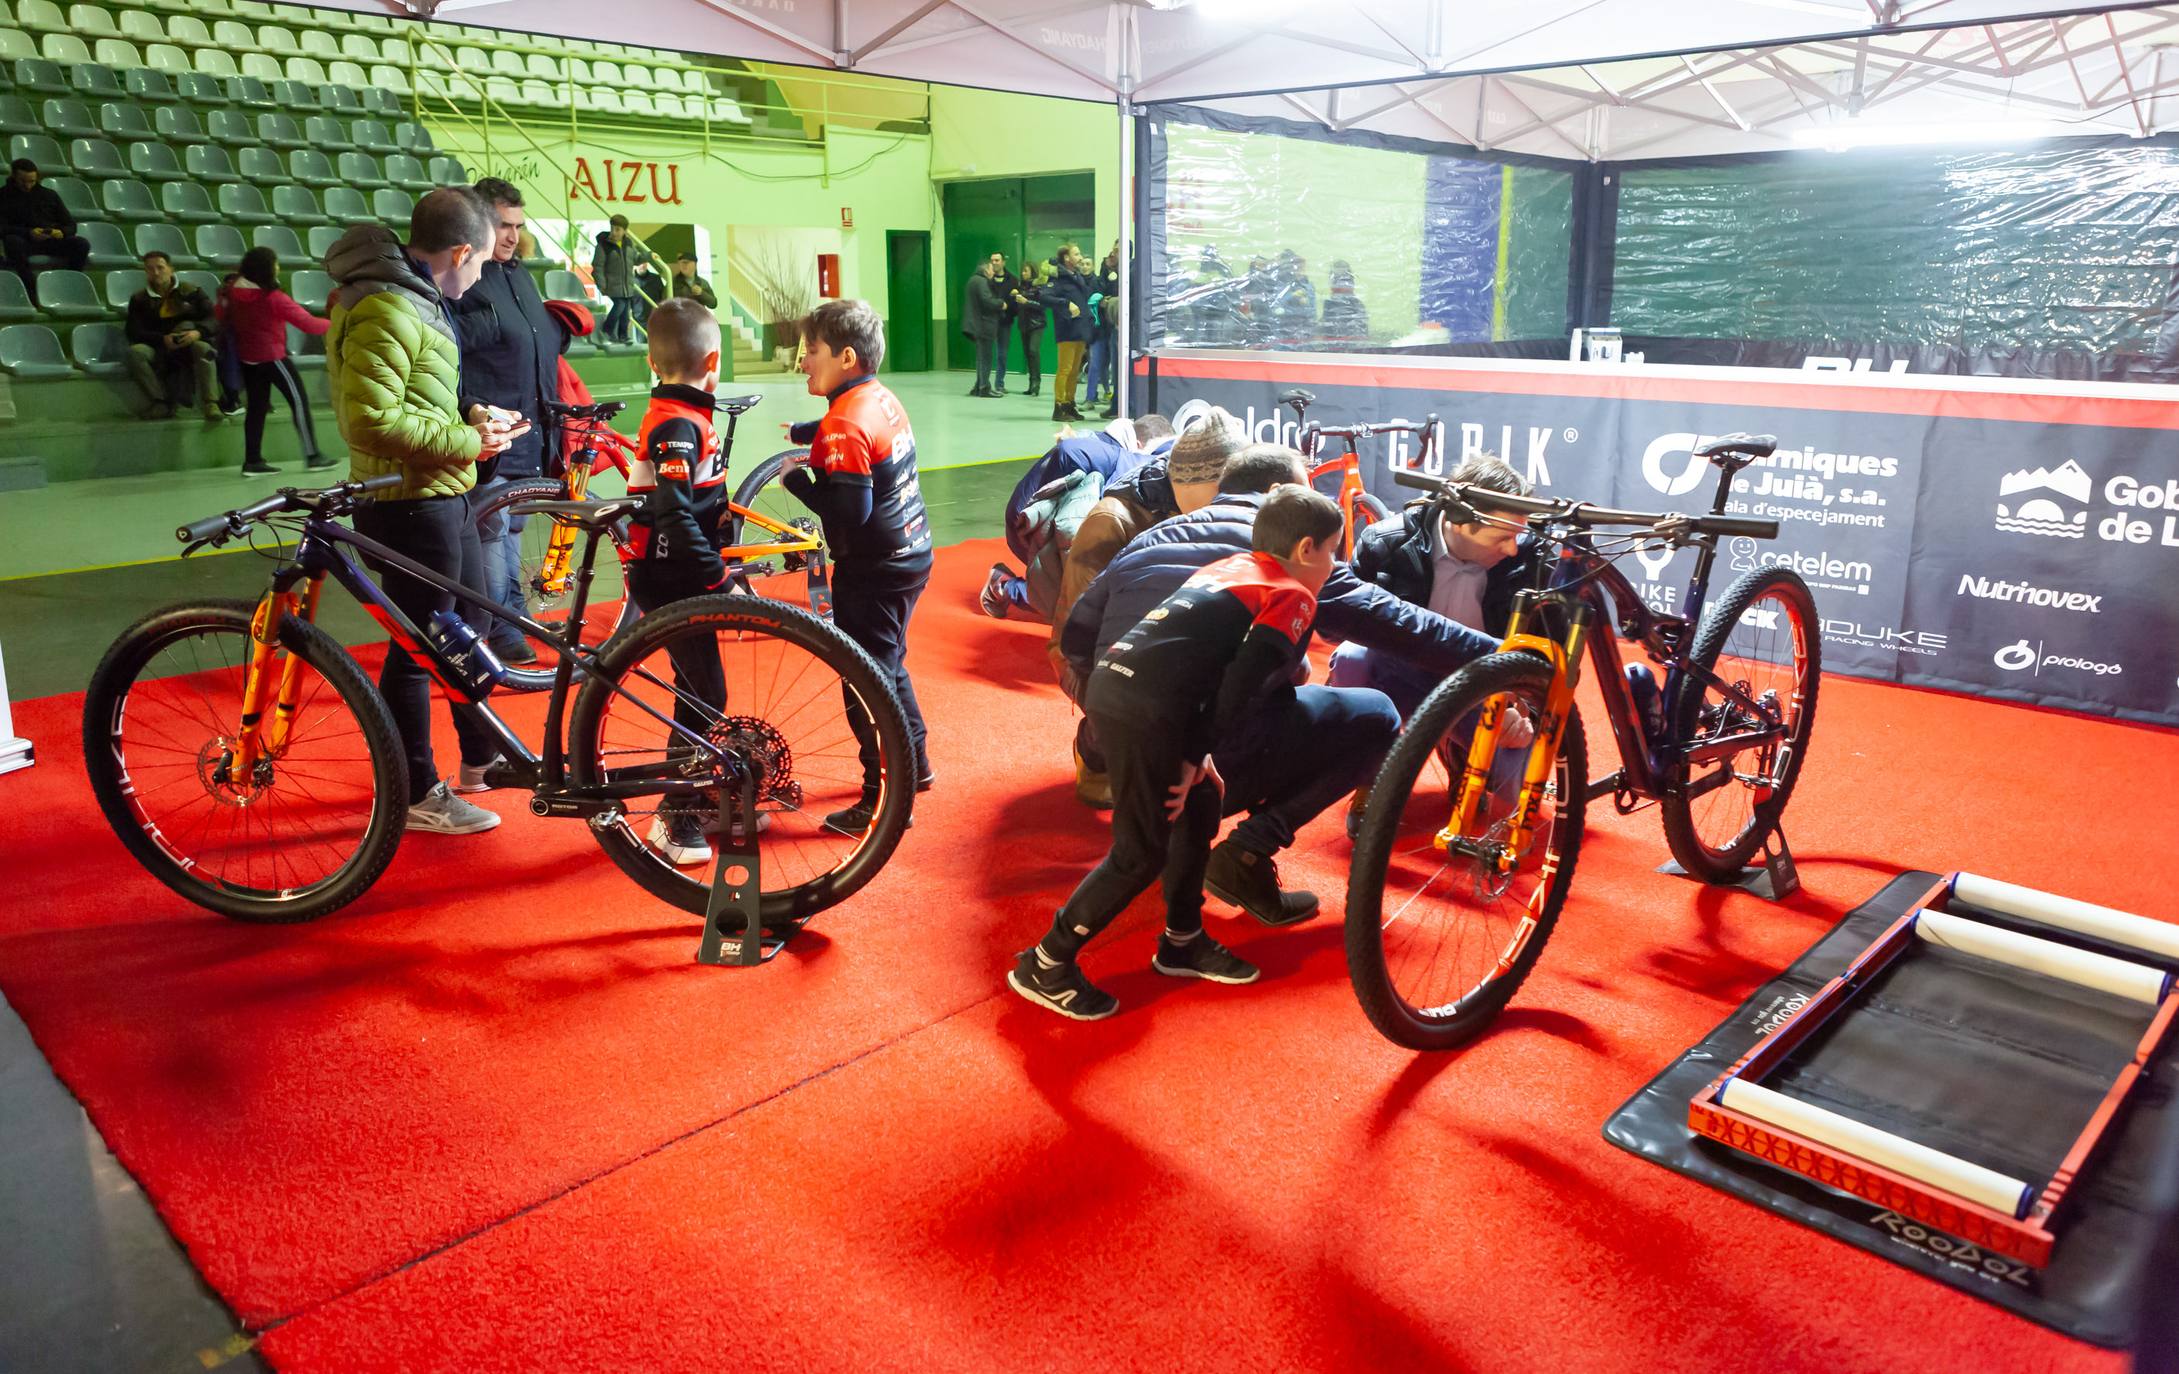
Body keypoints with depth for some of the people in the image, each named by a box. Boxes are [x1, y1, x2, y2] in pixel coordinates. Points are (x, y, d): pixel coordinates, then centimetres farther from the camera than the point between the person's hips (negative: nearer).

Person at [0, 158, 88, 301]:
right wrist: (28, 233, -24)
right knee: (12, 241, -39)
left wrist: (62, 232, -13)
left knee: (82, 244, -27)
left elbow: (71, 225, 14)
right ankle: (33, 291, -39)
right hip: (25, 241, -2)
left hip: (53, 240, 3)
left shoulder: (49, 194, 19)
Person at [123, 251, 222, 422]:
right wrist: (163, 339, -21)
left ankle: (210, 404, -43)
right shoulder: (139, 299, 10)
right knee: (136, 351, -29)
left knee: (203, 347, -35)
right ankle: (161, 403, -29)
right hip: (157, 349, 2)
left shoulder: (192, 292, 7)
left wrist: (198, 332, -26)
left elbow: (215, 321, -3)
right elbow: (133, 331, -2)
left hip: (189, 349, -1)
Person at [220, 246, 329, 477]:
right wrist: (333, 324, -1)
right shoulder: (274, 298, -17)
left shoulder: (235, 294, 2)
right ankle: (312, 455, 0)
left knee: (256, 406, 10)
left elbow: (224, 320, 15)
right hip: (272, 356, -7)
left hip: (246, 357, 7)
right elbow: (307, 323, -15)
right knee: (299, 400, 1)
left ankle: (253, 460, 9)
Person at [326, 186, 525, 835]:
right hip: (410, 503, -11)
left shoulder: (417, 298, 14)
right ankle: (417, 793, 14)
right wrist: (466, 441, -19)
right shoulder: (384, 311, -20)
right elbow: (373, 421, -27)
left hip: (443, 496, 11)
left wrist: (476, 420, 9)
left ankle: (481, 757, 37)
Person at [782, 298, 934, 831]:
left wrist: (797, 479, -16)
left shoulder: (845, 425, -22)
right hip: (910, 554, 10)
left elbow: (851, 510, -28)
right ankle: (914, 763, 38)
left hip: (872, 573, -9)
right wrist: (805, 433, 33)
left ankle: (883, 800, 8)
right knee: (888, 666, 24)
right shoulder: (884, 400, 5)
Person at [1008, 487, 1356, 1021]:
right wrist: (1196, 757, -3)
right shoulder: (1293, 598, 1)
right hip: (1143, 709, -9)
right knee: (1142, 852, 2)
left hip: (1112, 680, 9)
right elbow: (1240, 687, -10)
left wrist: (1196, 752, 21)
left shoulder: (1231, 569, 25)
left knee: (1200, 808, 21)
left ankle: (1182, 941, 33)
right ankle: (1046, 965, 9)